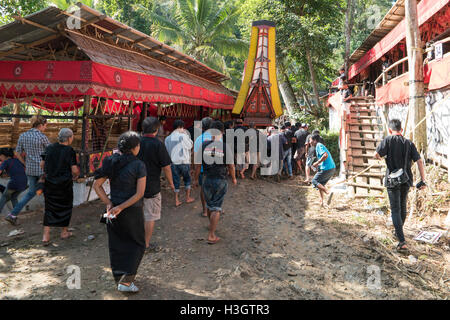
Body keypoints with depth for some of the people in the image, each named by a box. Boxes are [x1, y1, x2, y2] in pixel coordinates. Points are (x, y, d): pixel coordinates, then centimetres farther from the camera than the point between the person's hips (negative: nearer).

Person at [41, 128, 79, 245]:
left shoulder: (49, 148, 1)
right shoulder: (70, 151, -13)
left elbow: (42, 164, 7)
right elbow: (75, 170, -15)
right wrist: (75, 176, 7)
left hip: (49, 183, 4)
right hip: (65, 184, -3)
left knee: (49, 208, 10)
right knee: (65, 207, 15)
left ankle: (46, 235, 4)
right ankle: (64, 232, 27)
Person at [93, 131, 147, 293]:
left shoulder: (110, 162, -1)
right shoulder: (139, 165, -14)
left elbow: (96, 185, -2)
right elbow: (140, 193, -19)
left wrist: (109, 204, -5)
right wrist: (121, 207, -16)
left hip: (113, 208, 5)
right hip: (132, 211, -5)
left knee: (117, 244, 18)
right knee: (137, 243, 12)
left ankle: (119, 279, 31)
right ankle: (126, 281, 4)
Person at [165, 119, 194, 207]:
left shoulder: (168, 138, 2)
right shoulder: (183, 136, -12)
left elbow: (167, 151, 7)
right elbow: (190, 146, 1)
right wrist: (186, 135, 5)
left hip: (173, 163, 3)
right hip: (184, 162, -3)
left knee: (176, 182, 10)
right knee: (187, 180, 17)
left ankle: (177, 200, 10)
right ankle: (188, 198, 23)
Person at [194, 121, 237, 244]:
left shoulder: (204, 145, -7)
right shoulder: (225, 147, -12)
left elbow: (198, 165, -3)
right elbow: (231, 166, -7)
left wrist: (196, 178, 12)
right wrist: (233, 178, 10)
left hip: (207, 180, 3)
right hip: (221, 181, -2)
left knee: (209, 205, 22)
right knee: (216, 208, 3)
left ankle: (212, 224, 45)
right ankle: (211, 236, 2)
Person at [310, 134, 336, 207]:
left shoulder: (319, 145, -8)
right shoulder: (320, 146, 22)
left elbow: (325, 155, -23)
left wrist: (317, 163, -14)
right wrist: (318, 165, 17)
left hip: (327, 169, -10)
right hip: (332, 168, 10)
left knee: (314, 181, 1)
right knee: (321, 184, 19)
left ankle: (328, 192, -13)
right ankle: (321, 201, 19)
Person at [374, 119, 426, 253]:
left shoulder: (388, 140, -6)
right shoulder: (409, 143, 5)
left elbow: (377, 154, -18)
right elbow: (419, 161, -2)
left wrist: (381, 157, 6)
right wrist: (423, 180, -2)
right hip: (406, 180, 5)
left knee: (395, 210, -3)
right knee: (403, 206, 23)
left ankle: (402, 242, -13)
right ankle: (399, 231, 42)